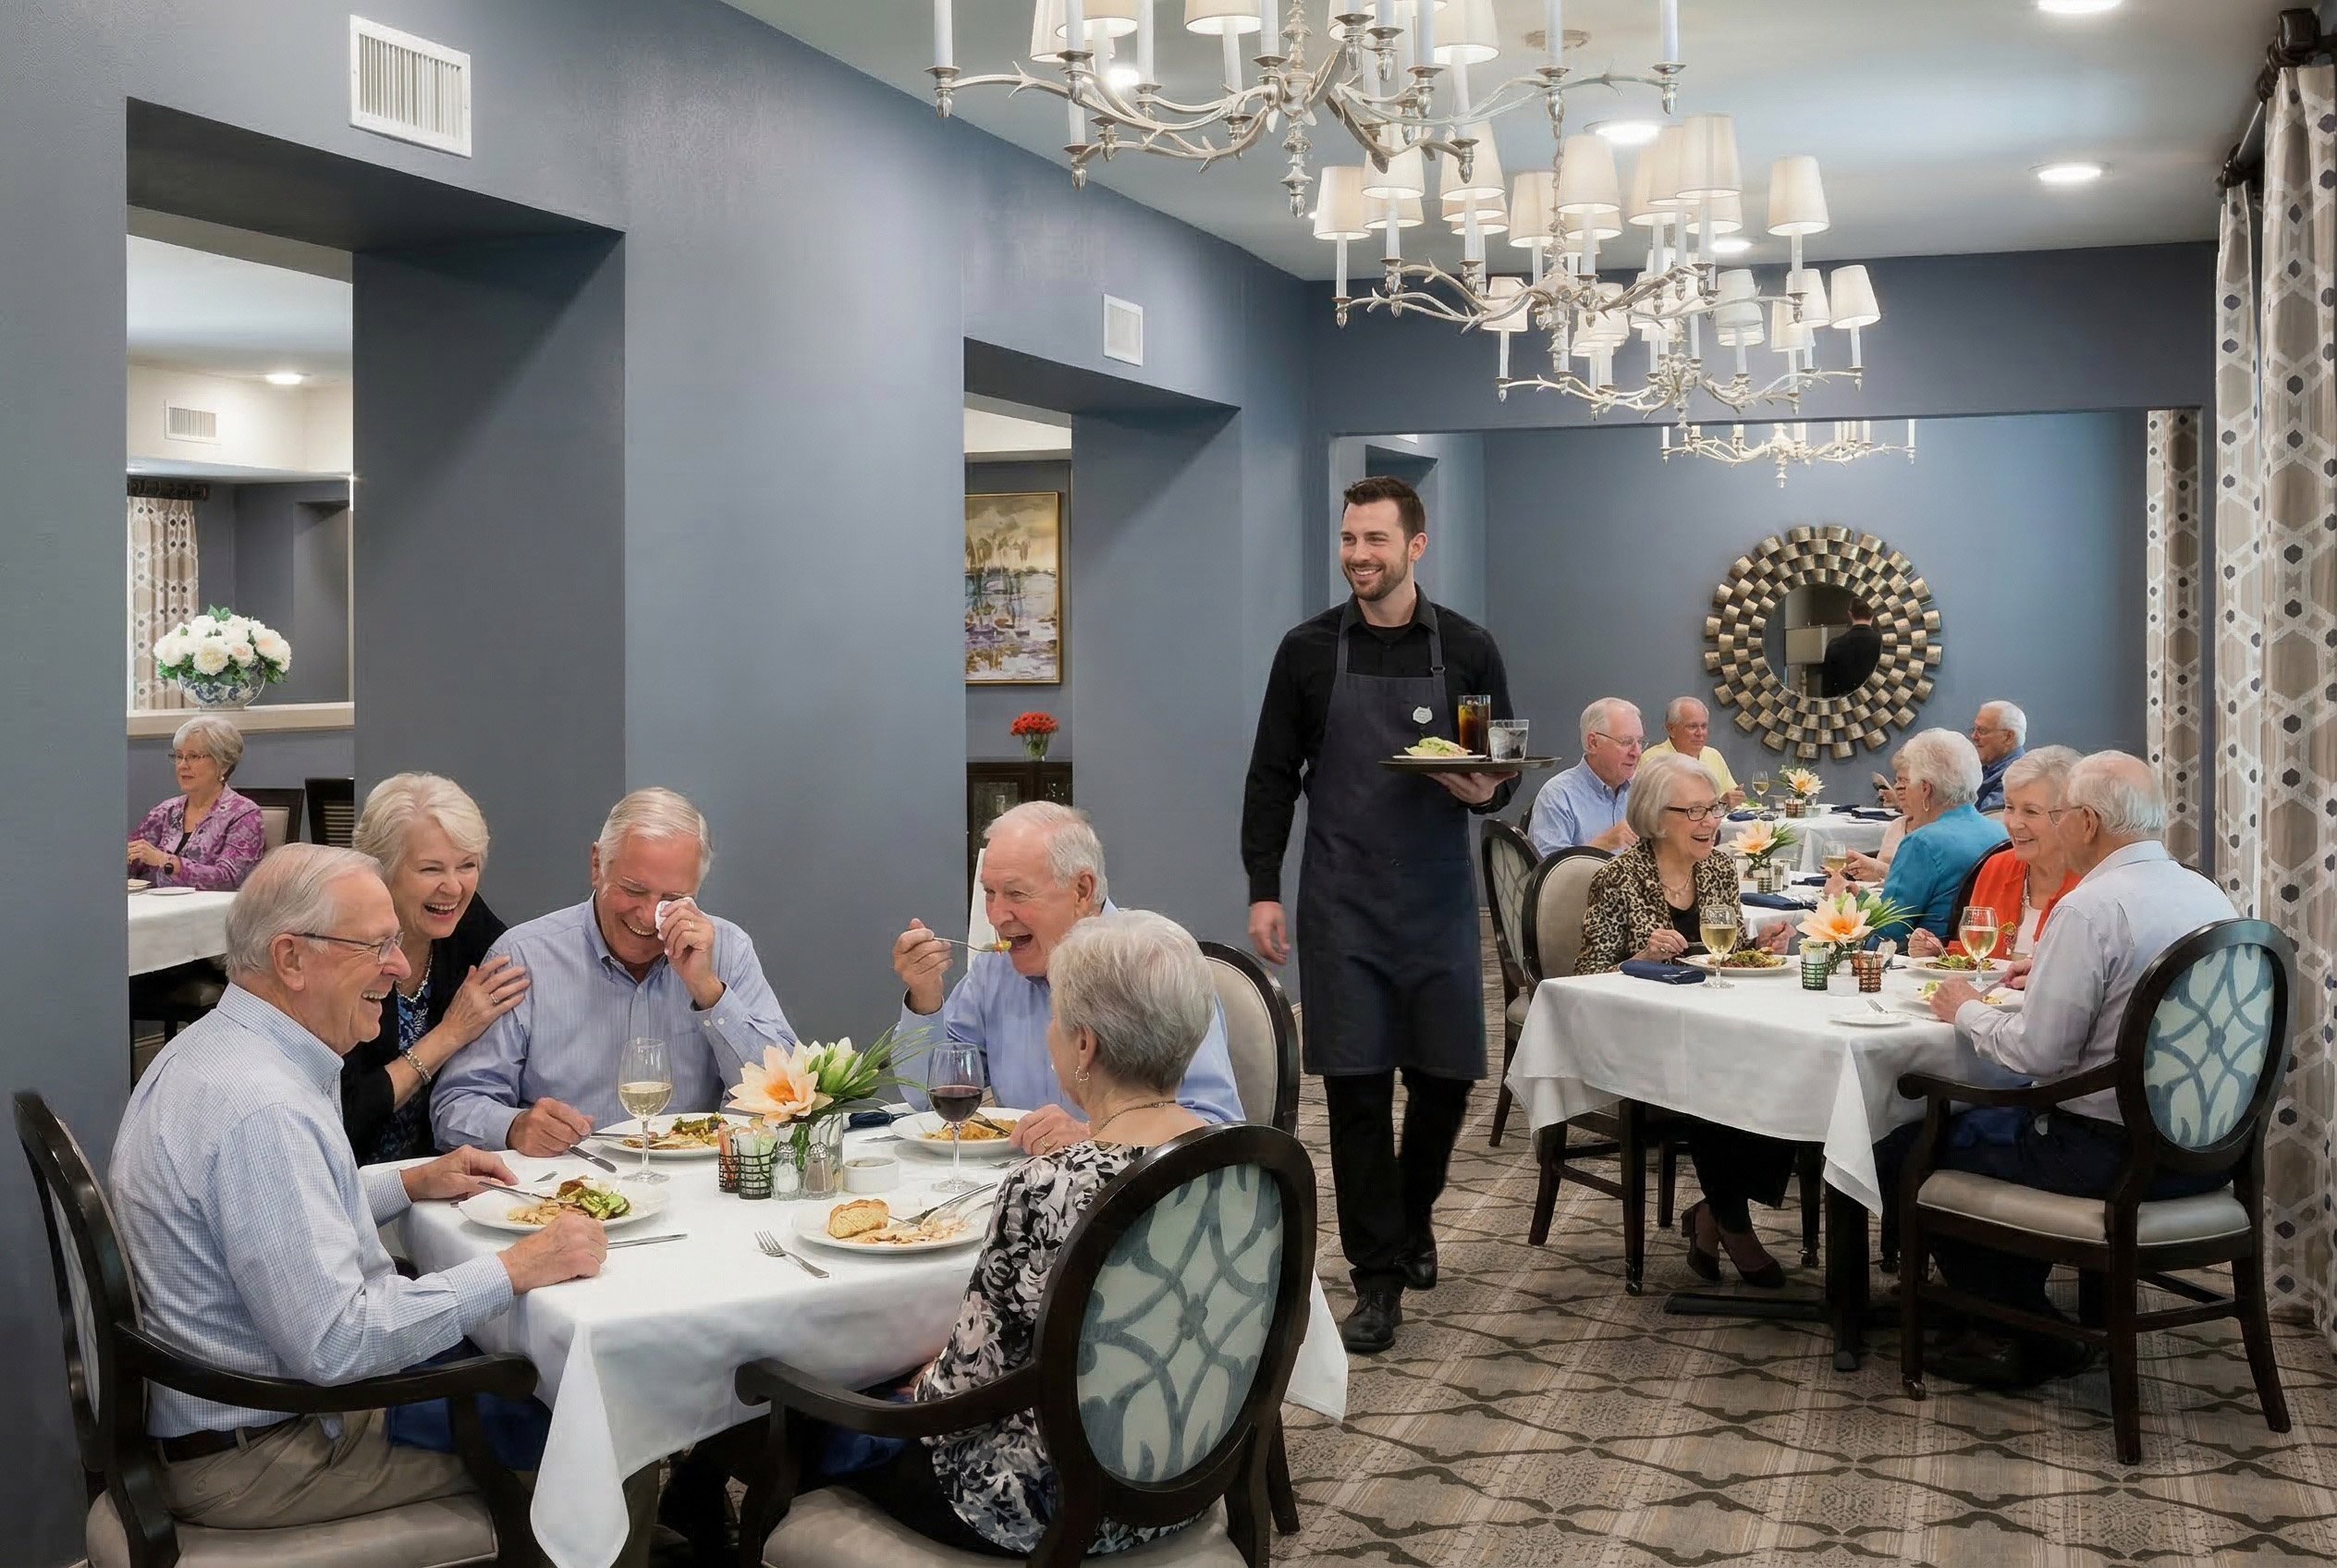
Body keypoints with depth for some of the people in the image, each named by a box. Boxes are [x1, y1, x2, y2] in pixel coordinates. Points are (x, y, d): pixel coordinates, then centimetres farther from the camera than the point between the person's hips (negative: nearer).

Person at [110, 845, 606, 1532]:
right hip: (253, 1458, -10)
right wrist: (515, 1268, -23)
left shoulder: (216, 1045, 6)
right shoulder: (260, 1109, -28)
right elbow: (333, 1345, -30)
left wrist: (408, 1183, 15)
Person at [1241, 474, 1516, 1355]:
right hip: (1341, 902, -1)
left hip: (1438, 900, 1)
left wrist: (1486, 790, -17)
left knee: (1446, 1075, 8)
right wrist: (1262, 890, -3)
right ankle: (1379, 1276, 7)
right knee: (1356, 1084, -2)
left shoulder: (1467, 650, 2)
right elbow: (1272, 778, 4)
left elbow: (1506, 769, 7)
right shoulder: (1309, 650, 2)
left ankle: (1412, 1219, 35)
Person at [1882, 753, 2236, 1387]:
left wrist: (1967, 1012, -3)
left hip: (2111, 1155, -9)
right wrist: (2051, 973, 19)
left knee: (1904, 1151, 4)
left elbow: (2040, 1053, -20)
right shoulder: (2206, 894, 7)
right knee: (2003, 1121, 31)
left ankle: (2028, 1337, 12)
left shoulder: (2089, 908, -20)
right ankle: (2020, 1304, 33)